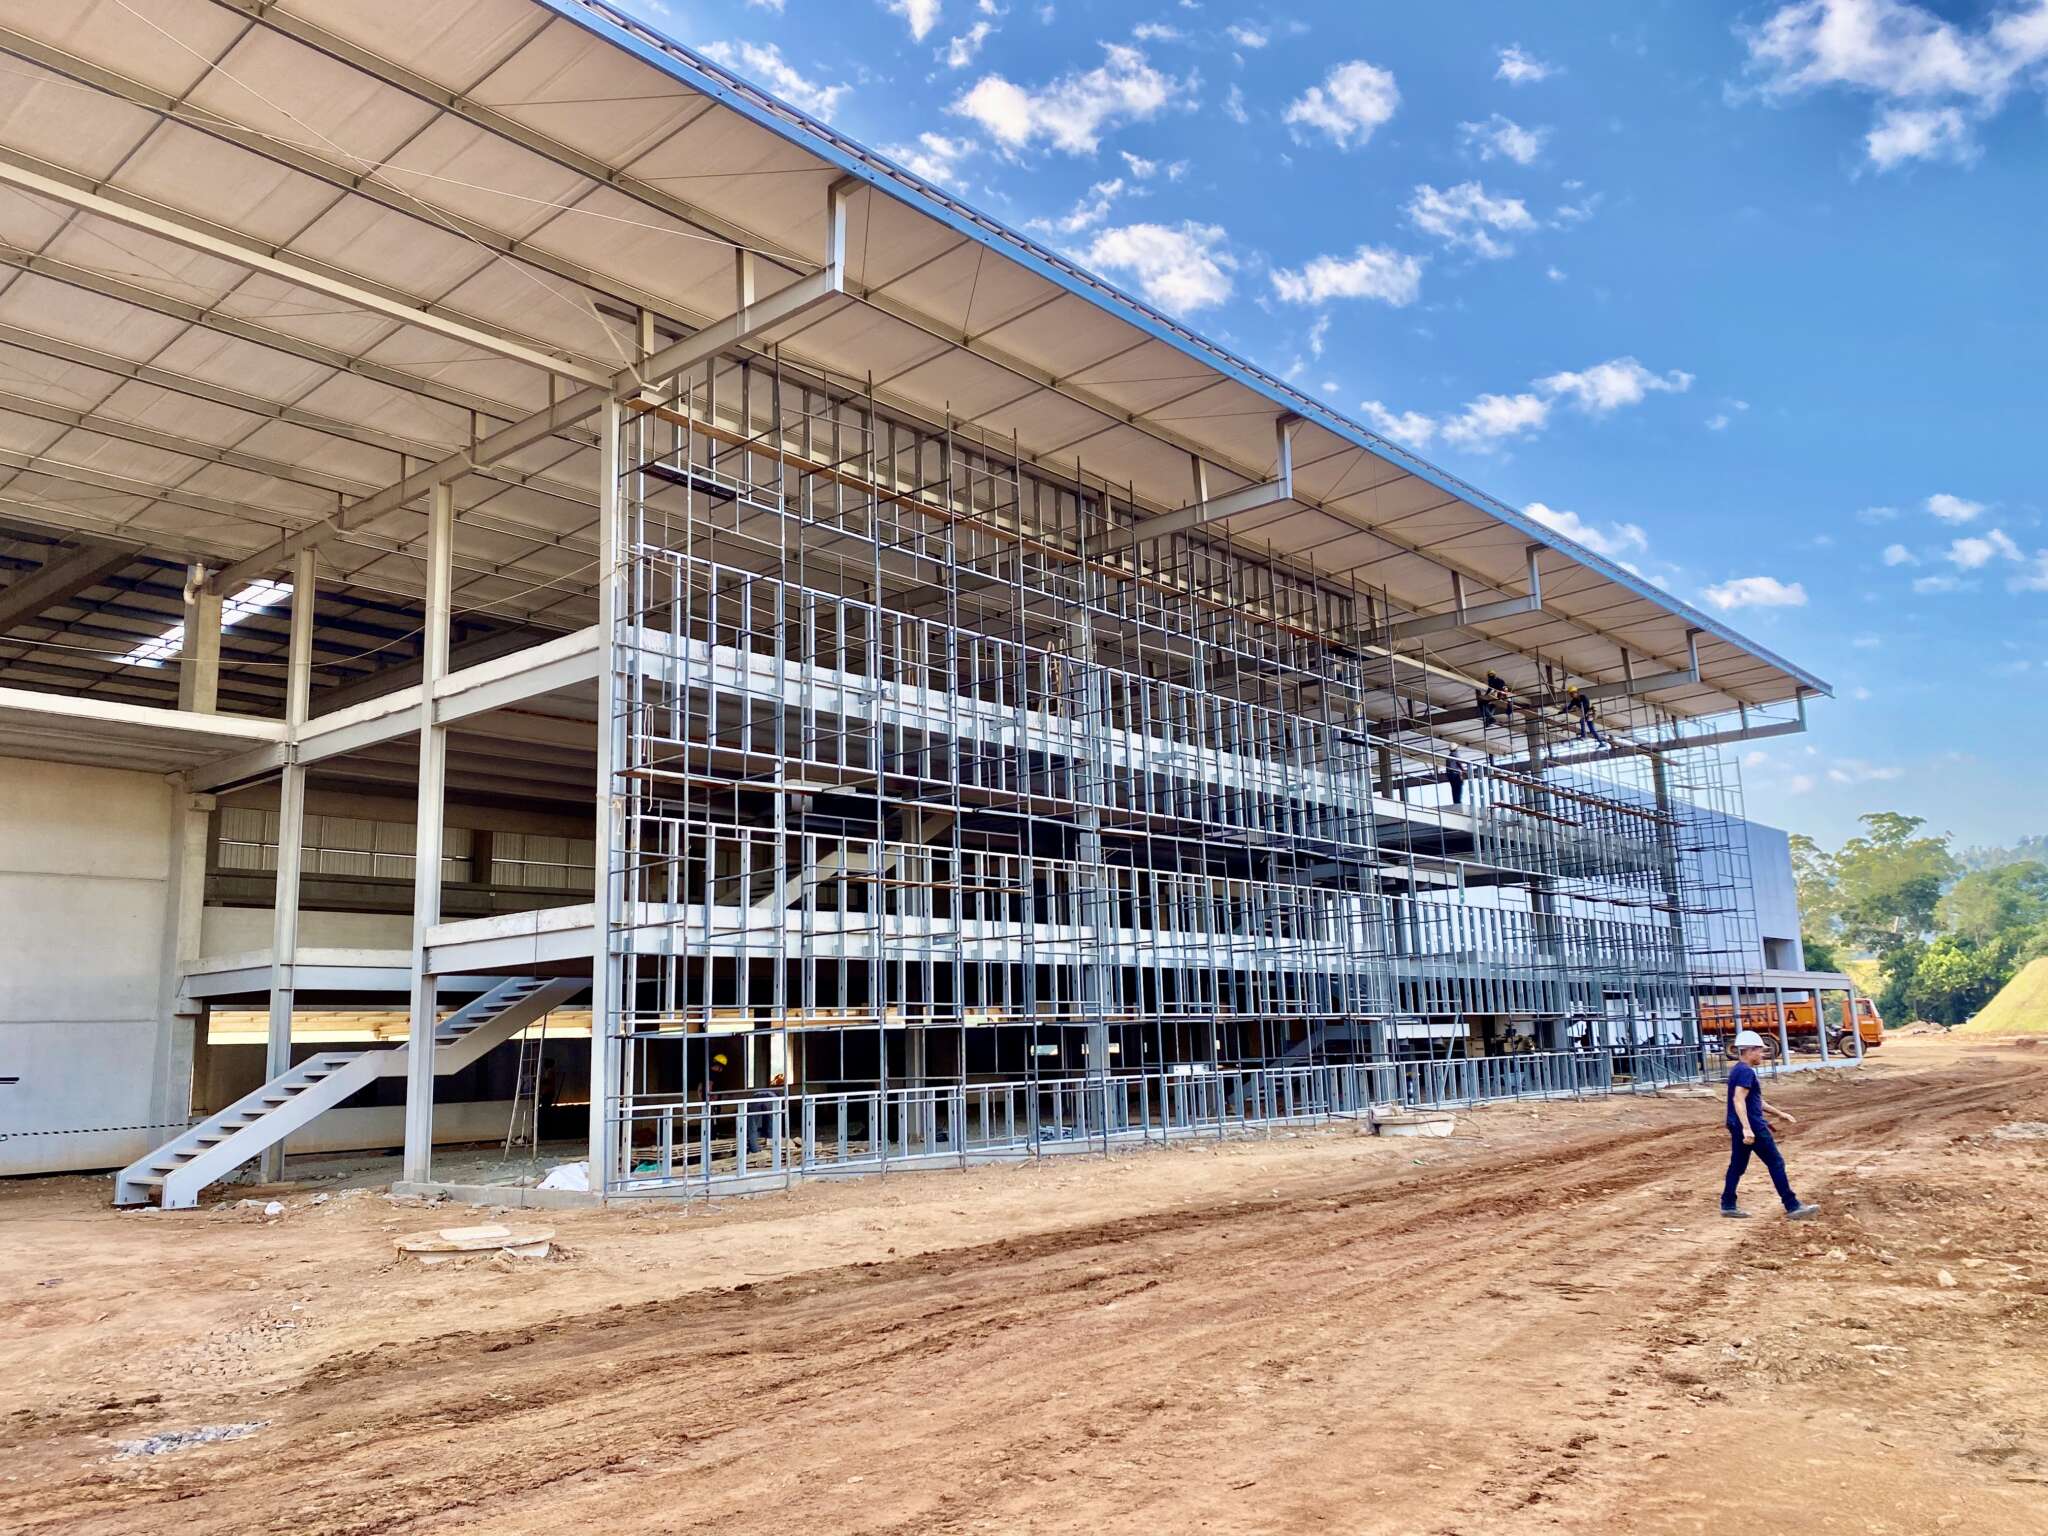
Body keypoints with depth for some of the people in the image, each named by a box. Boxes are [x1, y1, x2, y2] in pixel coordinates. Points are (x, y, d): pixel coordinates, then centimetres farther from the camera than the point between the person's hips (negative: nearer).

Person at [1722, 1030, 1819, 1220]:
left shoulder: (1736, 1070, 16)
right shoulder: (1746, 1072, -16)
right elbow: (1738, 1099, -27)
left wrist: (1779, 1113, 29)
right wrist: (1747, 1128, -34)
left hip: (1737, 1126, 10)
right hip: (1753, 1126, -10)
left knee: (1737, 1165, 12)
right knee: (1776, 1163, -1)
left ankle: (1728, 1205, 14)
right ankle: (1792, 1206, 3)